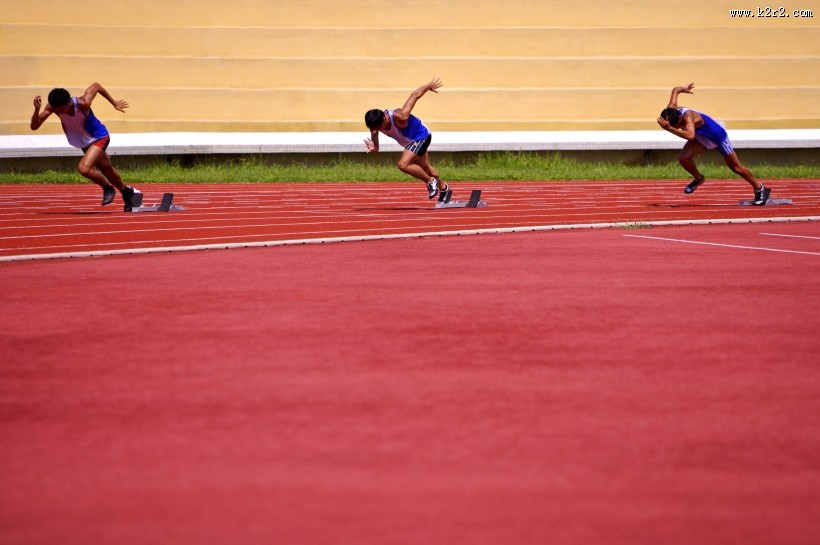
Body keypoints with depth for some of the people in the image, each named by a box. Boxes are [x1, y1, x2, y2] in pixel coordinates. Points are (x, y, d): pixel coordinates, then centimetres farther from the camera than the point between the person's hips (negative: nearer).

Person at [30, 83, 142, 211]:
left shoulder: (82, 104, -34)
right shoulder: (53, 107, -24)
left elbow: (96, 86, -16)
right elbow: (34, 126, -26)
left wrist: (114, 103, -4)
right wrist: (37, 110, -44)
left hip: (99, 138, -6)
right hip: (85, 143, 6)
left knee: (84, 168, -27)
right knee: (107, 170, 23)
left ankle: (108, 188, -1)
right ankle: (128, 193, 47)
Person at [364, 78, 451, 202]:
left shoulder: (399, 117, -39)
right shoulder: (376, 122, -20)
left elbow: (415, 95, -28)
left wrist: (430, 86, -12)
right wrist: (373, 148, -40)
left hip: (421, 137, -8)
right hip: (411, 142, 8)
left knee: (403, 165, -25)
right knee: (424, 167, 27)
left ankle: (430, 181, -5)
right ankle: (443, 189, 52)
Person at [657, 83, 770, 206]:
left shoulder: (688, 117, -43)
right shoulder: (671, 110, -21)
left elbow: (690, 136, -64)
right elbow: (675, 90, -1)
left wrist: (669, 129, -67)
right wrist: (683, 88, 20)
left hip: (718, 136, -6)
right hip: (702, 139, 6)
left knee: (736, 167, 9)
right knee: (683, 158, -19)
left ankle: (759, 188, 31)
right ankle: (698, 179, 10)